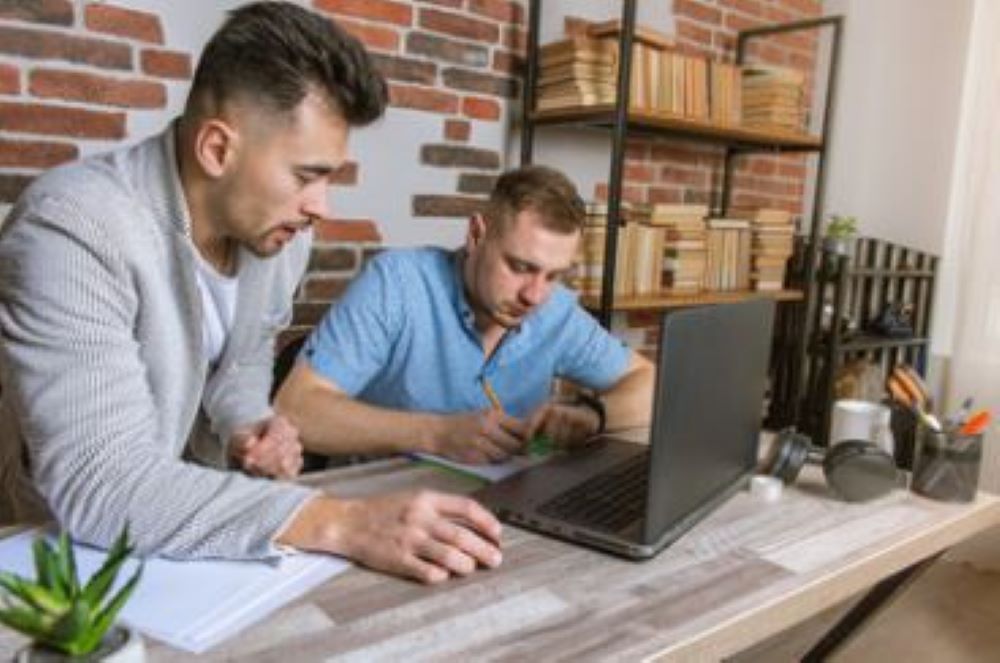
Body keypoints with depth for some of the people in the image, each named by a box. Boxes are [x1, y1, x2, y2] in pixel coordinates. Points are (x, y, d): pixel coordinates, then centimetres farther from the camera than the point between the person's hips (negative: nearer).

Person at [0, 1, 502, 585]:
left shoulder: (280, 228, -5)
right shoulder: (75, 230, -25)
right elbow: (96, 486, -32)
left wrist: (246, 424, -10)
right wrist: (342, 523, -39)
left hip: (191, 525, 5)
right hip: (68, 547, -5)